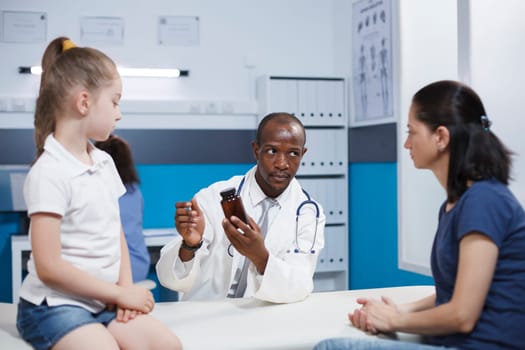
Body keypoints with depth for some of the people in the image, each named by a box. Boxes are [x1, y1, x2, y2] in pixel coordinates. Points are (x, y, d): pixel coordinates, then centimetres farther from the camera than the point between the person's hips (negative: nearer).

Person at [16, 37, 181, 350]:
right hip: (54, 305, -7)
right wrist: (120, 293, -13)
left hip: (101, 300, 7)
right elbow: (48, 267, -19)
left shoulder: (104, 162, 9)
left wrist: (125, 287, -4)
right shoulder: (50, 172, -16)